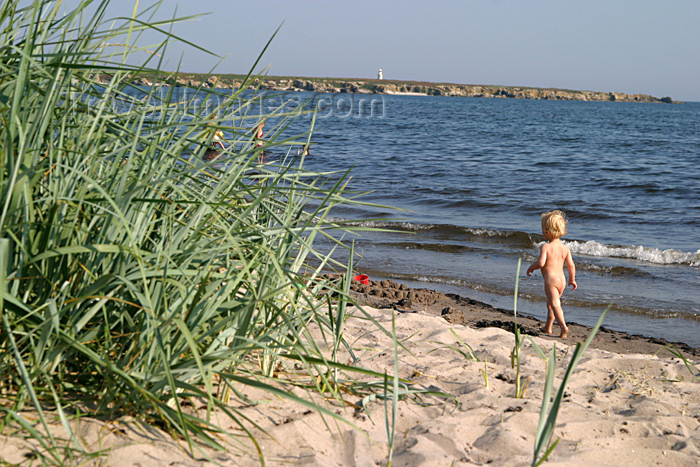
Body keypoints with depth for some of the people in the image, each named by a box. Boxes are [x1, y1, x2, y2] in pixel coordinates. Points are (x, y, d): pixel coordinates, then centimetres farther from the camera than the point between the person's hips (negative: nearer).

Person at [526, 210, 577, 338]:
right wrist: (572, 279, 18)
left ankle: (563, 326, -29)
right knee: (550, 303, 22)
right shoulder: (565, 248, 6)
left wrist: (531, 267, -2)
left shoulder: (546, 247, -11)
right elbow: (571, 265, 5)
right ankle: (548, 327, 32)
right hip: (562, 280, 7)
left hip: (550, 280, -7)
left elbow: (541, 263, -21)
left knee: (554, 304, -13)